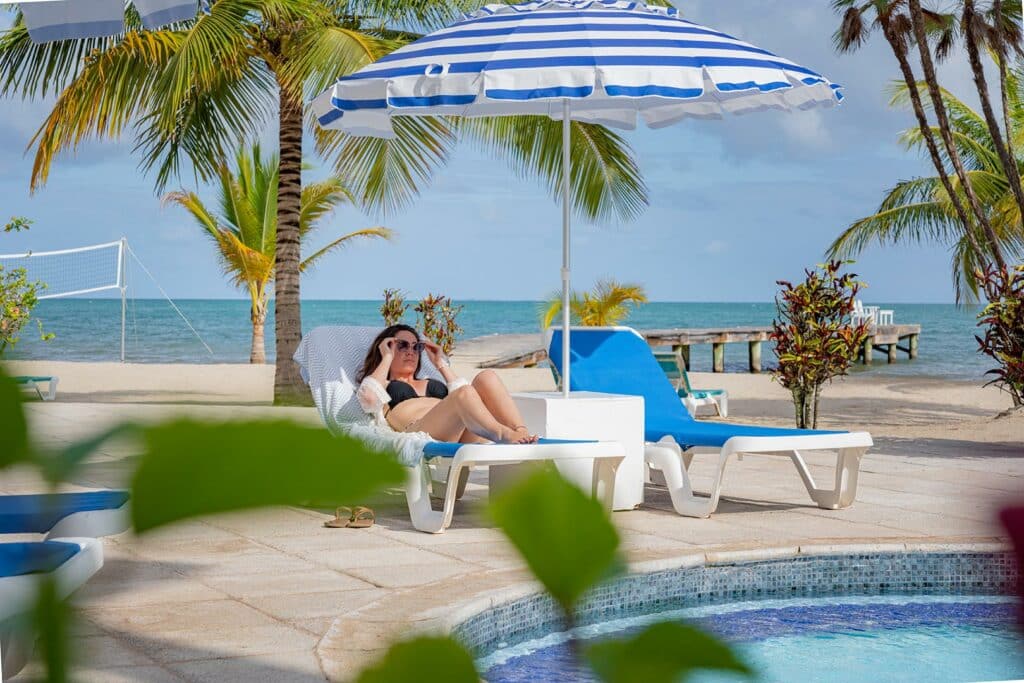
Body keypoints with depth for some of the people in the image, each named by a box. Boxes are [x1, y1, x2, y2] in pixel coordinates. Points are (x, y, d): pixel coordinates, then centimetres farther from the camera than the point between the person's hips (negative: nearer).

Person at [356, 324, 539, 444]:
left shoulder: (432, 384, 43)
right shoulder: (385, 387, 30)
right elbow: (369, 397, 3)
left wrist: (441, 364, 32)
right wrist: (387, 358, 17)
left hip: (459, 436, 5)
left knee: (486, 377, -22)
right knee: (464, 394, -34)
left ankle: (521, 432, -44)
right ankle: (505, 435, -57)